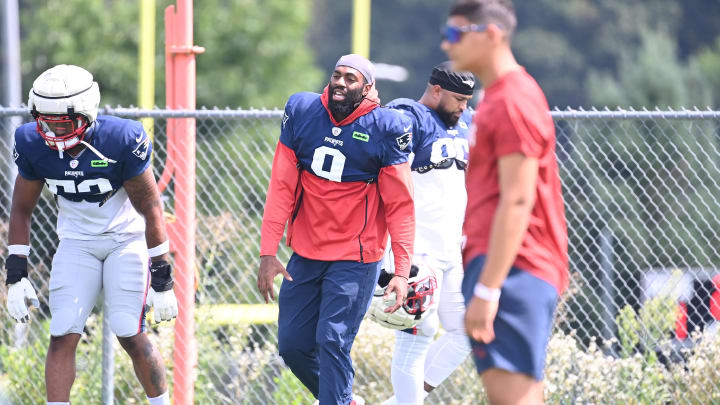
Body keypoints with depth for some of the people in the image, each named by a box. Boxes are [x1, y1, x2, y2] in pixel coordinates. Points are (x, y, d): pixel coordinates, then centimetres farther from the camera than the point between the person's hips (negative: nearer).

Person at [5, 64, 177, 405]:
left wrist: (161, 280, -15)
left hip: (126, 239, -3)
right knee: (63, 336, -9)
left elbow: (150, 210, -17)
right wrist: (16, 275, -5)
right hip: (77, 243, 3)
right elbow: (21, 210, 0)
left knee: (131, 335, -9)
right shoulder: (32, 144, -14)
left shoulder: (121, 140, -26)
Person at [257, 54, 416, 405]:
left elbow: (400, 206, -8)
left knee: (332, 343, -14)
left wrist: (402, 271, -16)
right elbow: (281, 188, 0)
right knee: (292, 344, 8)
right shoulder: (301, 113, 0)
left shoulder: (384, 129, -9)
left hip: (355, 260, -5)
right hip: (305, 254, 5)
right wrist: (268, 252, -6)